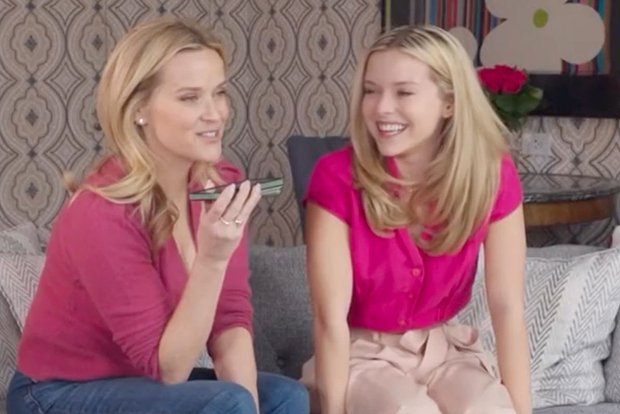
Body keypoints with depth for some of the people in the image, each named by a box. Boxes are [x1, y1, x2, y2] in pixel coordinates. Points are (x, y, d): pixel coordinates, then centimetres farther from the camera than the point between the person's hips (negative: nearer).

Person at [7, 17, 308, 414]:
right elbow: (167, 369, -24)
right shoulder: (102, 213, -27)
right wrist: (212, 259, -36)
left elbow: (231, 319, -7)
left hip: (145, 380, 7)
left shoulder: (222, 184, -7)